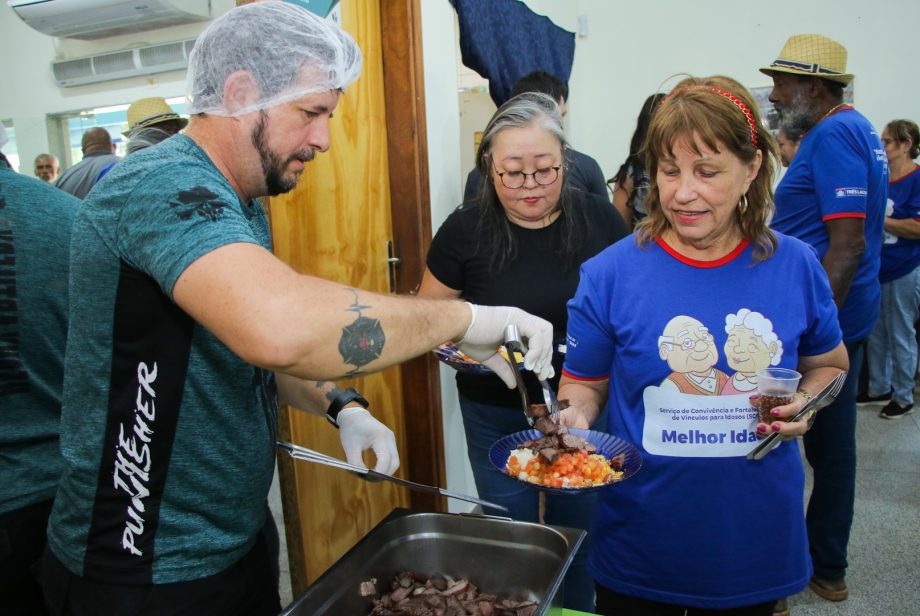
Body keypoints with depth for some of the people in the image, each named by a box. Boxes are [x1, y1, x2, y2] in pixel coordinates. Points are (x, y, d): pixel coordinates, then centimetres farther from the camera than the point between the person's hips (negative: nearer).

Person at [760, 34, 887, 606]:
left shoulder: (832, 136, -15)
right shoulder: (858, 129, 16)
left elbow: (847, 247, -23)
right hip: (846, 319, 10)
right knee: (833, 445, 16)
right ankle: (828, 568, 30)